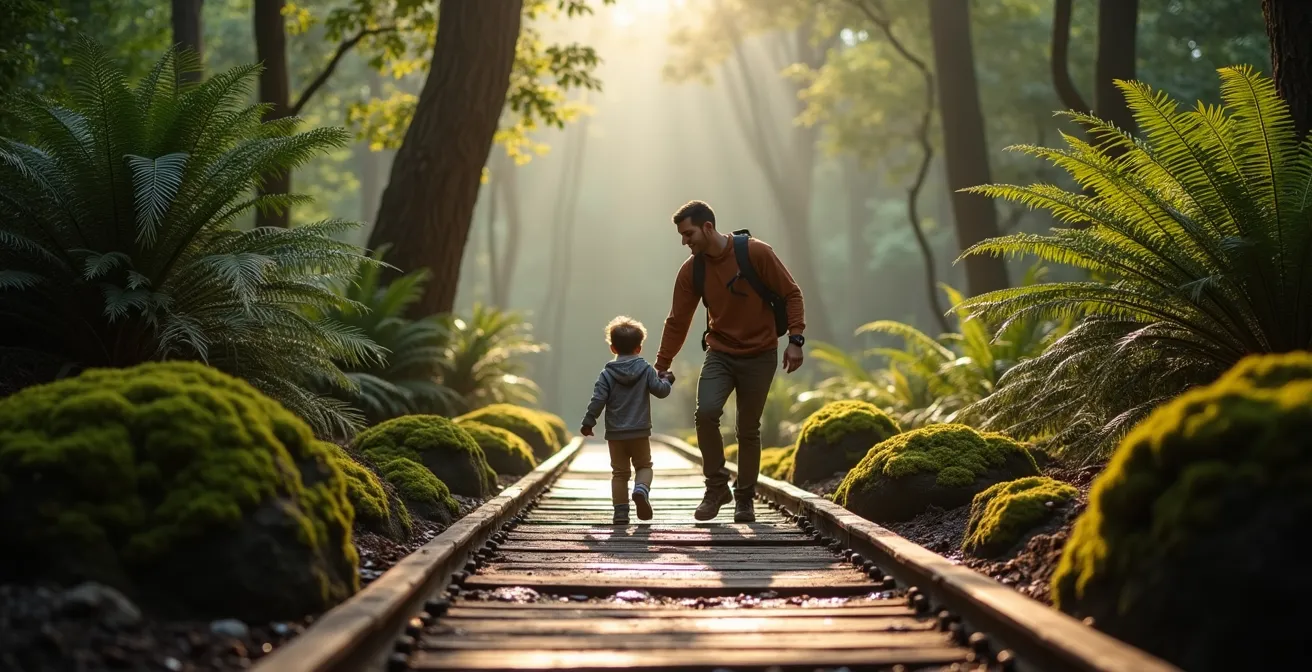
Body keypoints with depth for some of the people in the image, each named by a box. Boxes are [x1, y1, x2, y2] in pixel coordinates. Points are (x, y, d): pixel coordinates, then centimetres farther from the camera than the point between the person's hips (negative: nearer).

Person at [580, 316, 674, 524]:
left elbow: (598, 400, -8)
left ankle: (621, 512, 3)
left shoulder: (607, 373, -3)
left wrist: (588, 422, 1)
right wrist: (667, 381, 18)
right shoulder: (646, 370, -2)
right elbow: (661, 390, -3)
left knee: (619, 472, 9)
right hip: (640, 431, 0)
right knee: (644, 466, 14)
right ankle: (641, 489, -16)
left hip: (615, 434, 0)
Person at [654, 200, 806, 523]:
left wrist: (795, 339, -14)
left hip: (759, 355, -2)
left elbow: (790, 293, -7)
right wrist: (662, 364, 4)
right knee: (706, 412, -20)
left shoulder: (755, 253, -13)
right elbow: (677, 321, 3)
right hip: (719, 353, 2)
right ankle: (716, 487, -3)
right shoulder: (691, 270, -3)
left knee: (748, 429, 3)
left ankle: (745, 498, 21)